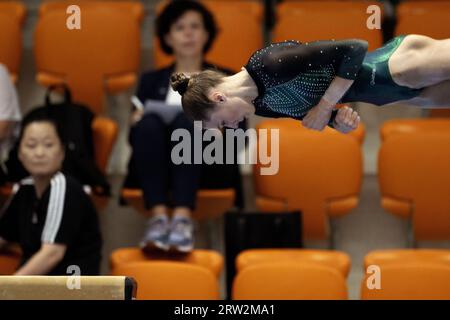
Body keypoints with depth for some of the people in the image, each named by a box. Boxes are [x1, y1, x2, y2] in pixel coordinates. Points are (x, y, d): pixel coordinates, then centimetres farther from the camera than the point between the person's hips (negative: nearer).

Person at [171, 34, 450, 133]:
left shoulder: (268, 64, -28)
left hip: (398, 62, -7)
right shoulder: (260, 106, 2)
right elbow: (311, 115, 11)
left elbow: (354, 48, -28)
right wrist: (339, 121, -12)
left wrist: (324, 107, -23)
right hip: (394, 85, 7)